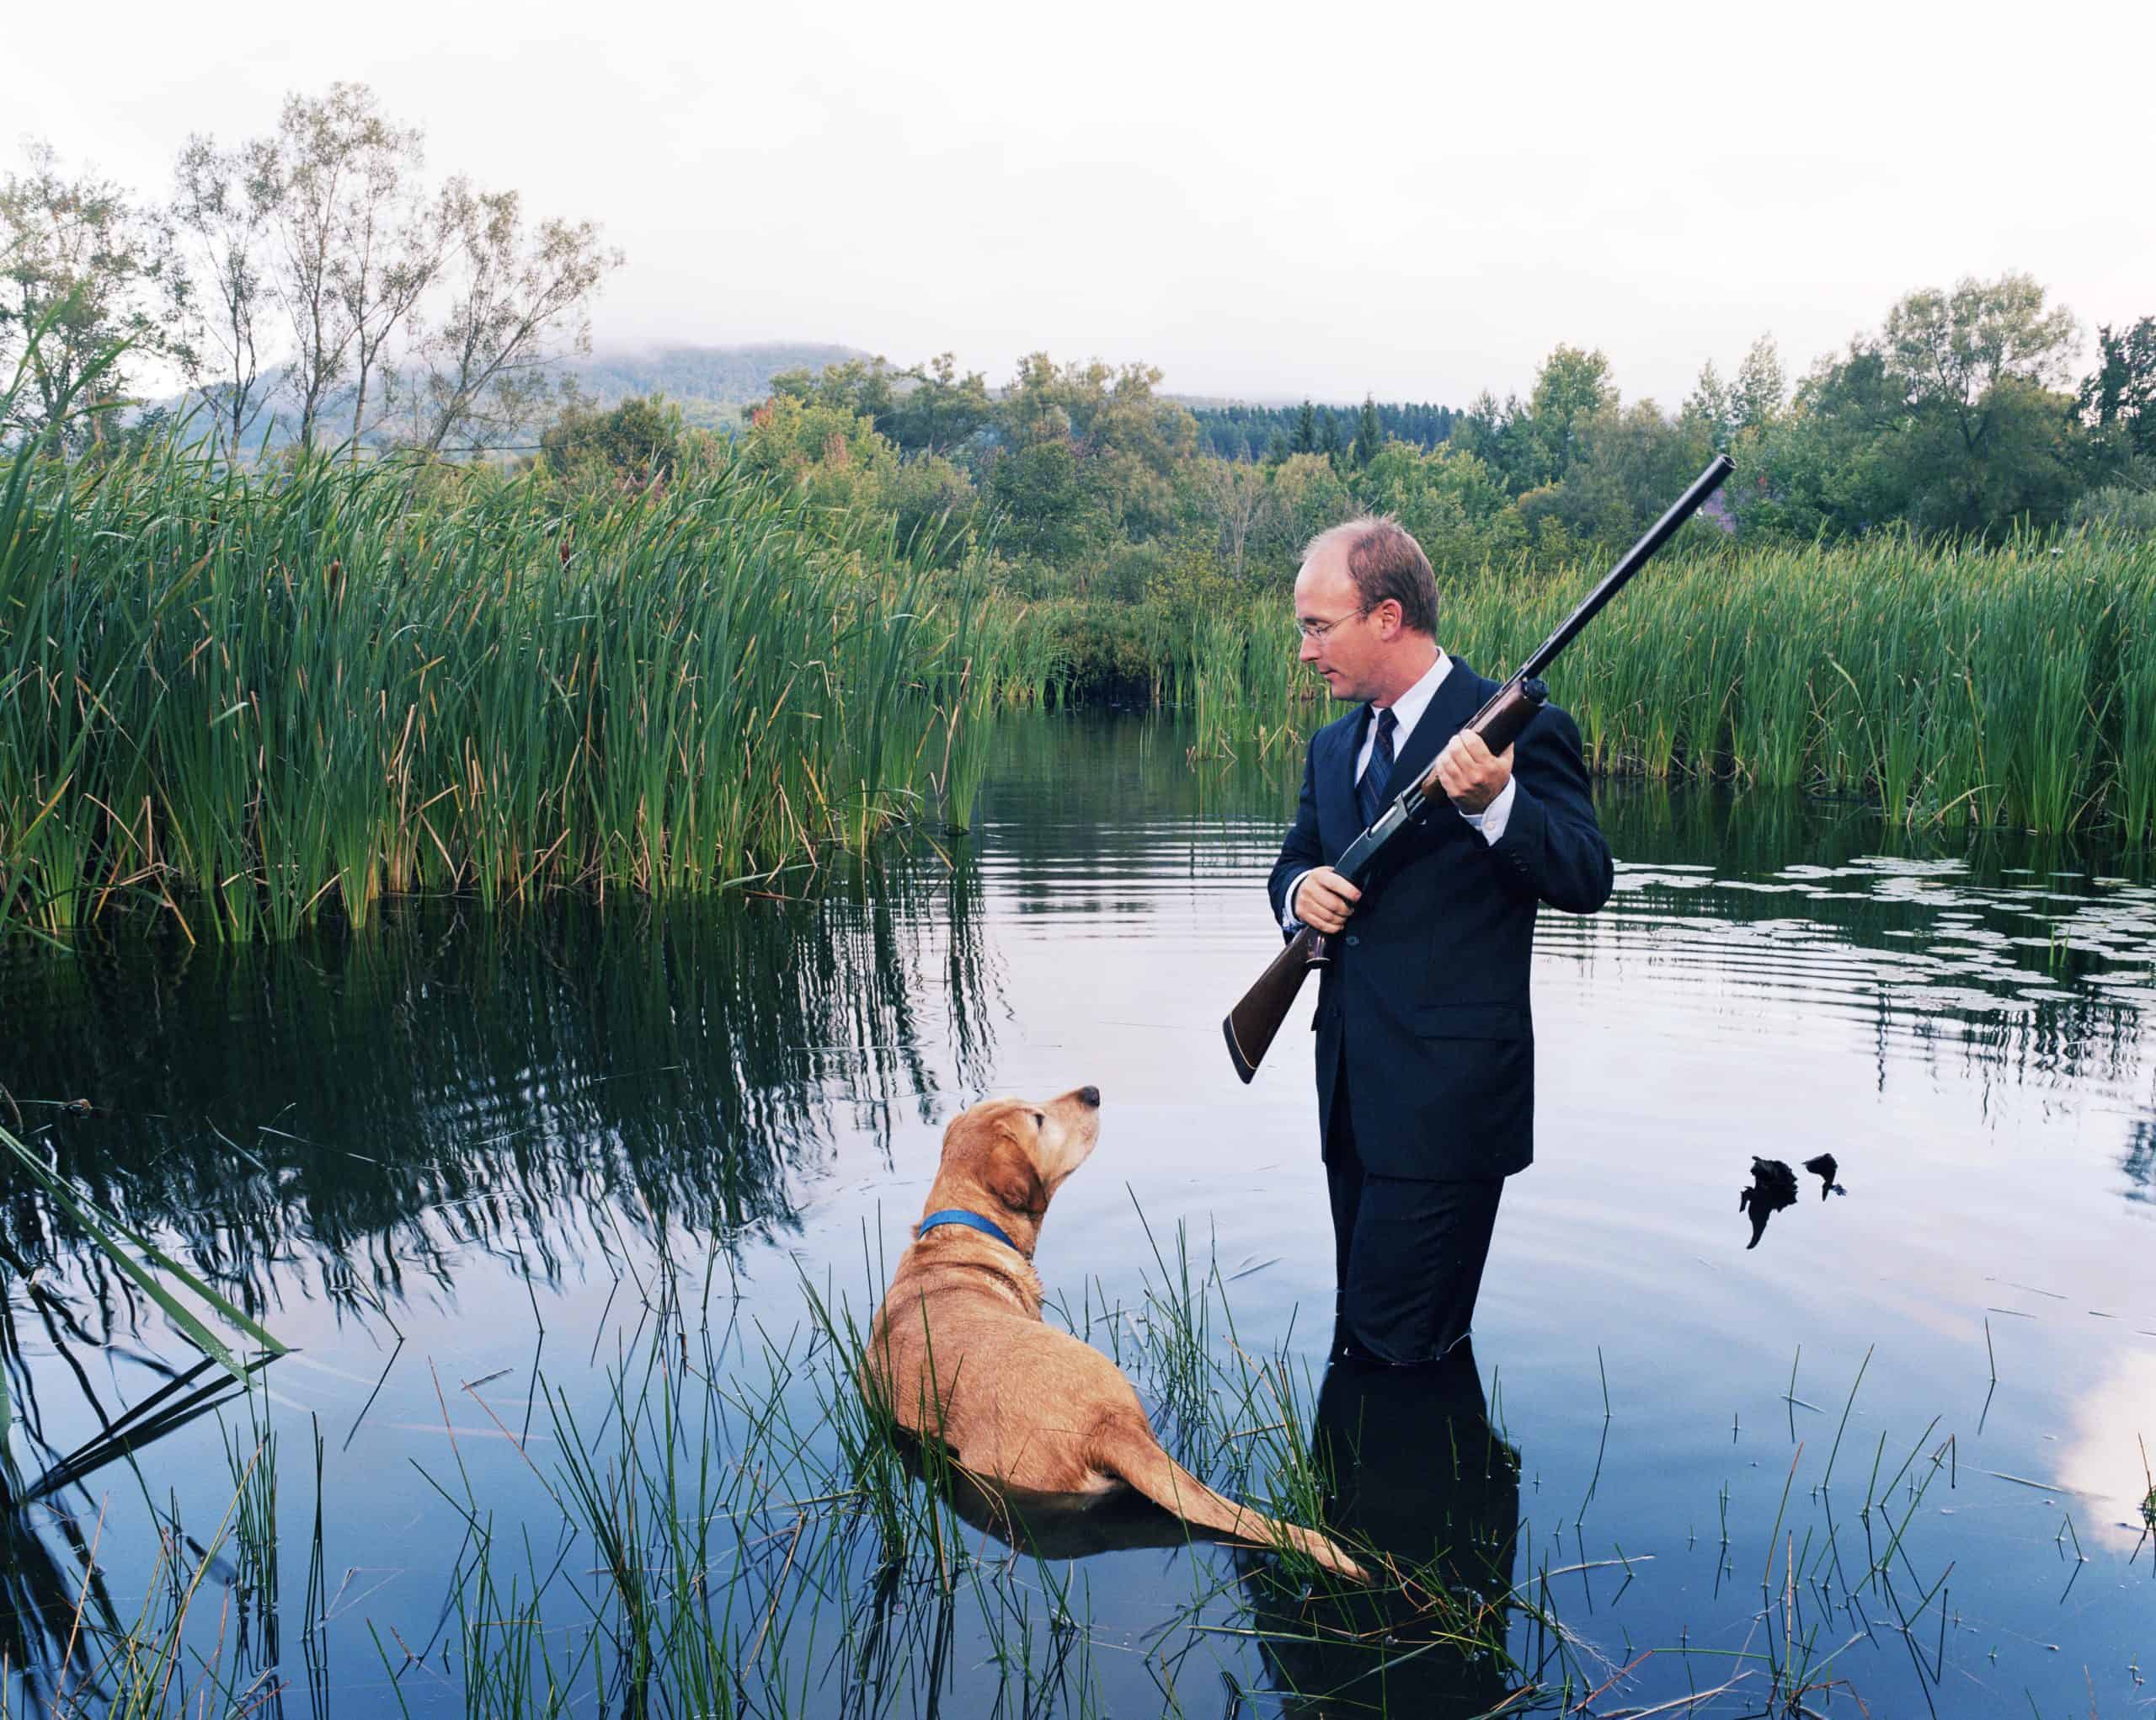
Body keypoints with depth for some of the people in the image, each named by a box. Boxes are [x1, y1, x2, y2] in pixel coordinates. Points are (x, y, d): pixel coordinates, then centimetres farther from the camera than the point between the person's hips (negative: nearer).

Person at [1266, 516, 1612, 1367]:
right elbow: (1293, 861, 21)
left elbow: (1586, 880, -14)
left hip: (1446, 1092, -8)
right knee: (1360, 1336, 18)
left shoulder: (1519, 729, -9)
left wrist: (1495, 803, -32)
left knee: (1394, 1347, -7)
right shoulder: (1333, 747, 14)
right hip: (1351, 1088, 8)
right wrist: (1301, 889, -4)